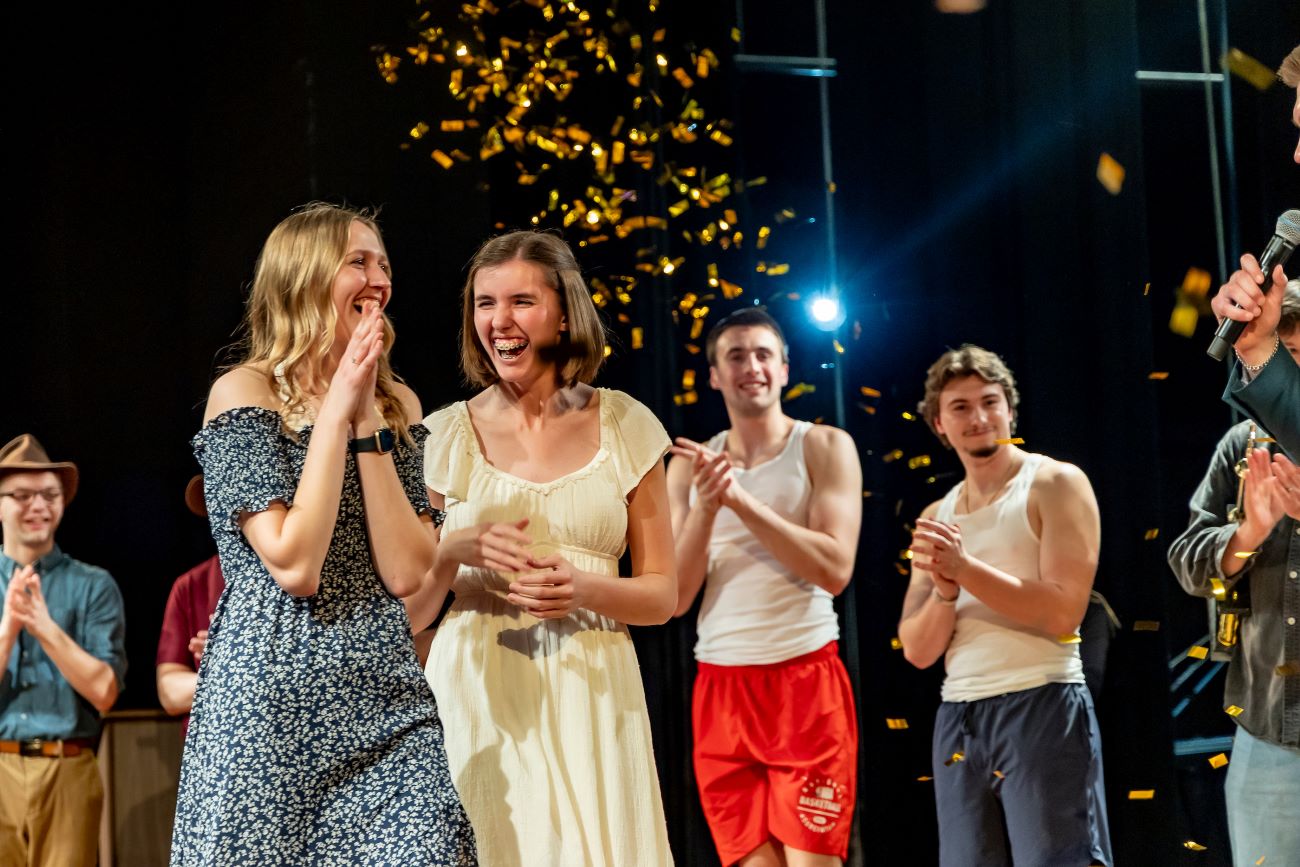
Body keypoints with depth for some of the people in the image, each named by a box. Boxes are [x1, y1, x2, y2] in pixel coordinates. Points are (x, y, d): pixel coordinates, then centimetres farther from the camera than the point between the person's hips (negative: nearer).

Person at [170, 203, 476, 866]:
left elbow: (406, 574, -2)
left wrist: (368, 424, -5)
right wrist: (337, 412, -11)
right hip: (273, 696, -4)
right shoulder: (243, 394, -3)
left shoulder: (396, 404, 11)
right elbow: (294, 565, -15)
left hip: (385, 696, 4)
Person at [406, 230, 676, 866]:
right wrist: (454, 552, -14)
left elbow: (662, 595, 7)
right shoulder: (446, 435, 4)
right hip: (477, 697, 0)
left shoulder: (624, 426, 5)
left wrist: (583, 588, -12)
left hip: (589, 700, 1)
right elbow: (406, 614, 5)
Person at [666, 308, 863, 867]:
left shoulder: (824, 447, 2)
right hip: (721, 687, 3)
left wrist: (740, 499, -15)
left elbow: (834, 569, -11)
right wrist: (706, 507, -12)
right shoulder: (690, 465, 11)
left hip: (806, 680, -3)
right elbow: (675, 599, 4)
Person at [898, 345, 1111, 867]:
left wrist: (966, 567, -16)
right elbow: (918, 651, 9)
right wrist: (944, 589, -11)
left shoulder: (1055, 484, -2)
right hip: (958, 718, 6)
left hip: (1042, 709, -6)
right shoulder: (936, 519, 15)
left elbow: (1062, 612, -13)